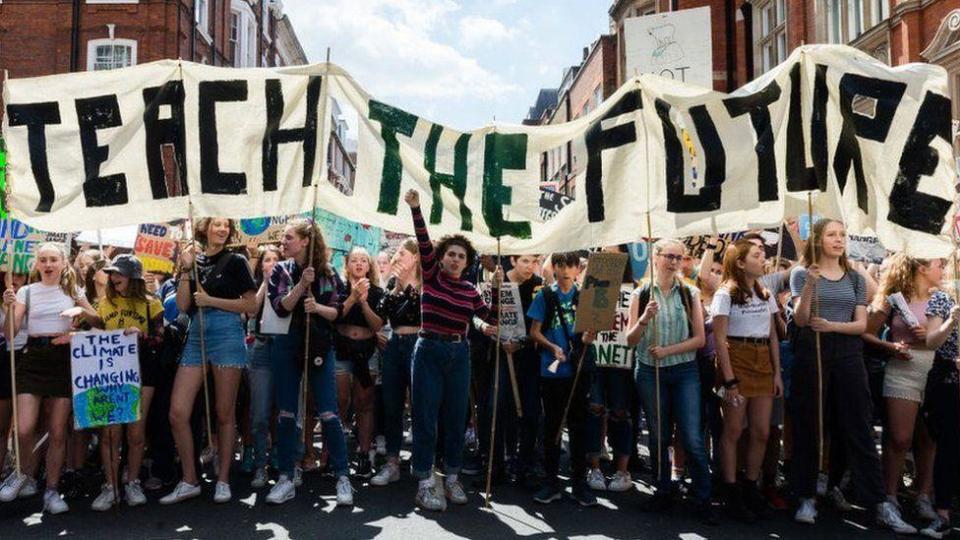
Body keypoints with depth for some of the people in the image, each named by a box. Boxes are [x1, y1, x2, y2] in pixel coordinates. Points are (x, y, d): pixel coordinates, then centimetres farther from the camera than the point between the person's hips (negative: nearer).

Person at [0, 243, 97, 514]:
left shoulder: (72, 291, 8)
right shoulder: (27, 291, 4)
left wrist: (80, 311, -5)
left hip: (64, 359, 1)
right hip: (33, 359, -1)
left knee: (58, 431, 2)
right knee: (24, 429, -11)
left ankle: (51, 490, 16)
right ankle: (25, 474, 19)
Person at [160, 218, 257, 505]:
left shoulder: (235, 261, 4)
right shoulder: (193, 260, 13)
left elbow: (250, 304, -1)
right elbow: (182, 305, 5)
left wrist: (211, 300, -8)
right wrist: (186, 268, -2)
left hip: (227, 336, -4)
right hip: (196, 337, 4)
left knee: (224, 413, 3)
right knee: (177, 413, -2)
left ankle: (223, 480, 15)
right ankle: (189, 481, 12)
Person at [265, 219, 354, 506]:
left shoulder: (328, 272, 2)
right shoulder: (281, 270, 4)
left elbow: (337, 312, -1)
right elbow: (281, 308, -8)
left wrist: (317, 307, -19)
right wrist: (302, 283, -19)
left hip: (320, 347, -1)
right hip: (286, 347, 1)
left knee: (328, 414, -3)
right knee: (286, 414, 5)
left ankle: (342, 477, 6)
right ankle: (286, 479, 15)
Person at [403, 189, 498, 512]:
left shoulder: (470, 290, 7)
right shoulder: (431, 276, -1)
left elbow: (494, 320, 8)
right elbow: (424, 243, -13)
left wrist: (497, 288, 1)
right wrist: (415, 208, -24)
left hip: (459, 355, 3)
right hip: (428, 352, -3)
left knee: (456, 418, 9)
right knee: (426, 418, 0)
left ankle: (452, 478, 23)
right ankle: (425, 484, 8)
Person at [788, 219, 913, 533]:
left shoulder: (855, 278, 11)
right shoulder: (802, 274, 2)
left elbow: (861, 324, 5)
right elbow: (800, 320, -6)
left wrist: (832, 325, -14)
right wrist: (810, 285, -21)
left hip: (848, 353, 2)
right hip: (811, 352, -2)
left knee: (859, 428, 3)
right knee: (807, 427, 3)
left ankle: (881, 505, 7)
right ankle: (807, 498, 13)